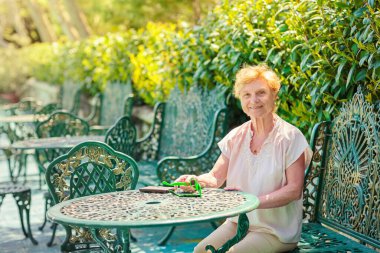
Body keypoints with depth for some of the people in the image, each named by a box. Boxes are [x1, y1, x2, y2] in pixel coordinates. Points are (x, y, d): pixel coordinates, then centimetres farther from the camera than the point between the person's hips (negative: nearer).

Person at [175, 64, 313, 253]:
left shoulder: (290, 137, -11)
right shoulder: (236, 136, 4)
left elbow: (294, 190, -15)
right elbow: (215, 177, 3)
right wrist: (197, 180, -20)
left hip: (276, 230, -4)